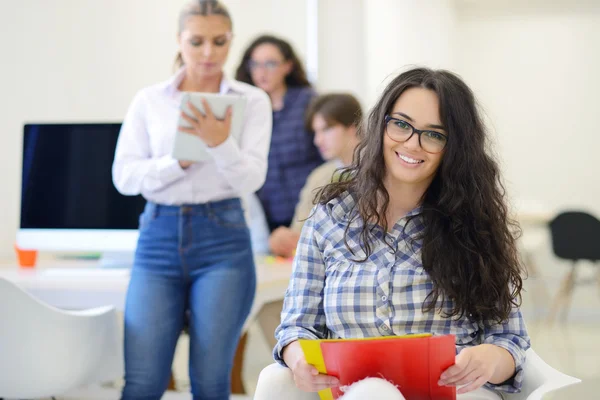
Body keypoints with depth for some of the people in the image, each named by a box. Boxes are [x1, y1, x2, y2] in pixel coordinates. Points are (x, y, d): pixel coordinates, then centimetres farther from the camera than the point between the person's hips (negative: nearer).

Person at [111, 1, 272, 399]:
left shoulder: (252, 101, 4)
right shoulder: (149, 101, 8)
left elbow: (250, 180, -5)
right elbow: (123, 175, 2)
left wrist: (220, 142, -24)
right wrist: (178, 161, -14)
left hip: (222, 237, -1)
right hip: (159, 236, 1)